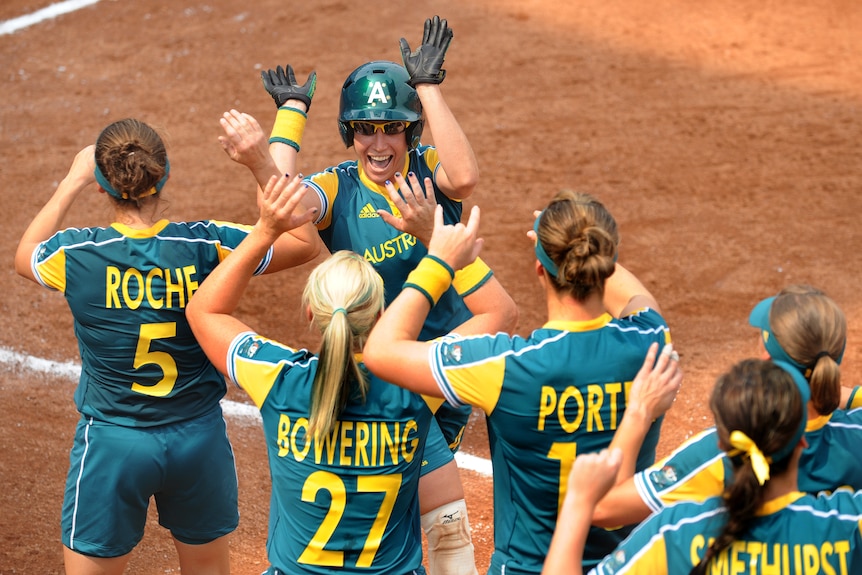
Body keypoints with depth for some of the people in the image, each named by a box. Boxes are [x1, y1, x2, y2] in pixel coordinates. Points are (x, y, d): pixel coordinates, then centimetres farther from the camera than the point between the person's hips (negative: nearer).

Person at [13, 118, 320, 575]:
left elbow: (24, 257, 10)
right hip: (199, 437, 2)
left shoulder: (78, 254, -16)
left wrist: (72, 184, 16)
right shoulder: (206, 246, -15)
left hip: (112, 442, -2)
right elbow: (305, 242, -1)